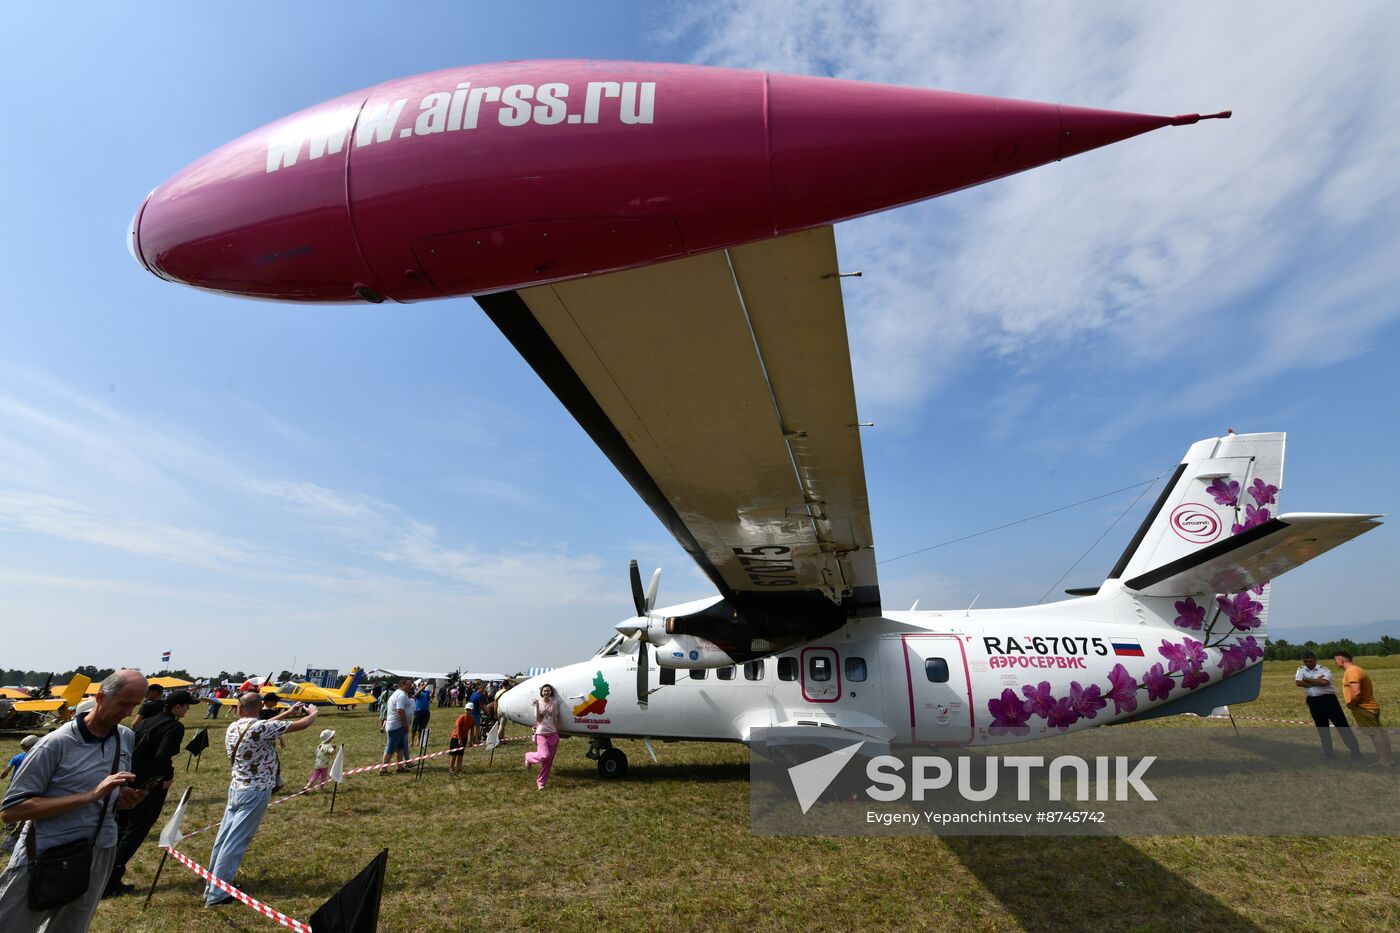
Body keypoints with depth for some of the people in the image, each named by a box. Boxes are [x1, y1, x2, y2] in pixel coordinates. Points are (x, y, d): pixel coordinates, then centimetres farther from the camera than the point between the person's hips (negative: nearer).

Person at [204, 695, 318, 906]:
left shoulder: (232, 728, 2)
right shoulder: (261, 728, -20)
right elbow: (303, 724, -17)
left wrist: (288, 712, 20)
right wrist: (313, 713, 4)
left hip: (236, 788, 8)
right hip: (255, 792, -8)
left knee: (223, 839, 16)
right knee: (234, 843, -2)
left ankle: (212, 885, 27)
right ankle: (216, 894, 3)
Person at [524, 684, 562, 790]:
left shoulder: (554, 703, 2)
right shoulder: (538, 703, -1)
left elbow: (556, 720, 5)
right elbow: (537, 720, -8)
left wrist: (557, 733, 2)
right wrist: (537, 706, -17)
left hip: (553, 734, 2)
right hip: (541, 734, -2)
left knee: (548, 761, 2)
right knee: (544, 756, -18)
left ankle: (541, 783, 14)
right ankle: (529, 757, 11)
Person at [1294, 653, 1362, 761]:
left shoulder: (1324, 670, -6)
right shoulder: (1301, 670, 4)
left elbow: (1324, 682, -24)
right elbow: (1298, 683, -10)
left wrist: (1308, 680, -13)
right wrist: (1317, 682, -12)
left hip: (1328, 698, -3)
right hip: (1313, 701, 3)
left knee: (1341, 724, -4)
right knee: (1322, 728, 11)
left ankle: (1355, 750, 4)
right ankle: (1328, 752, 19)